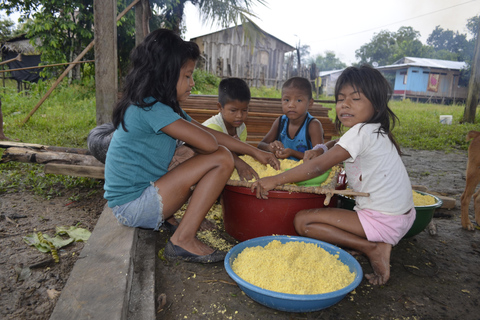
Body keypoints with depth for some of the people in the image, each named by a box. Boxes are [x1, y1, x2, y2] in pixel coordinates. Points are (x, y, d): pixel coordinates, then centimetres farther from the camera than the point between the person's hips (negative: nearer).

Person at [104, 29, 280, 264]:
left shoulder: (164, 107, 11)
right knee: (221, 159, -16)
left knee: (208, 171, 16)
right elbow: (208, 143, -27)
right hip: (133, 206, -10)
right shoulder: (150, 108, -20)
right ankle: (183, 240, -12)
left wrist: (254, 152, 9)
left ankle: (163, 219, 8)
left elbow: (209, 133, 11)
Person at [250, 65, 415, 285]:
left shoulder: (362, 132, -19)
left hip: (383, 221, -10)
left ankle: (371, 248, -12)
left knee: (303, 221, -13)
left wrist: (276, 180, -19)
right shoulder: (378, 133, 11)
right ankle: (376, 243, 10)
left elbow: (318, 167, -24)